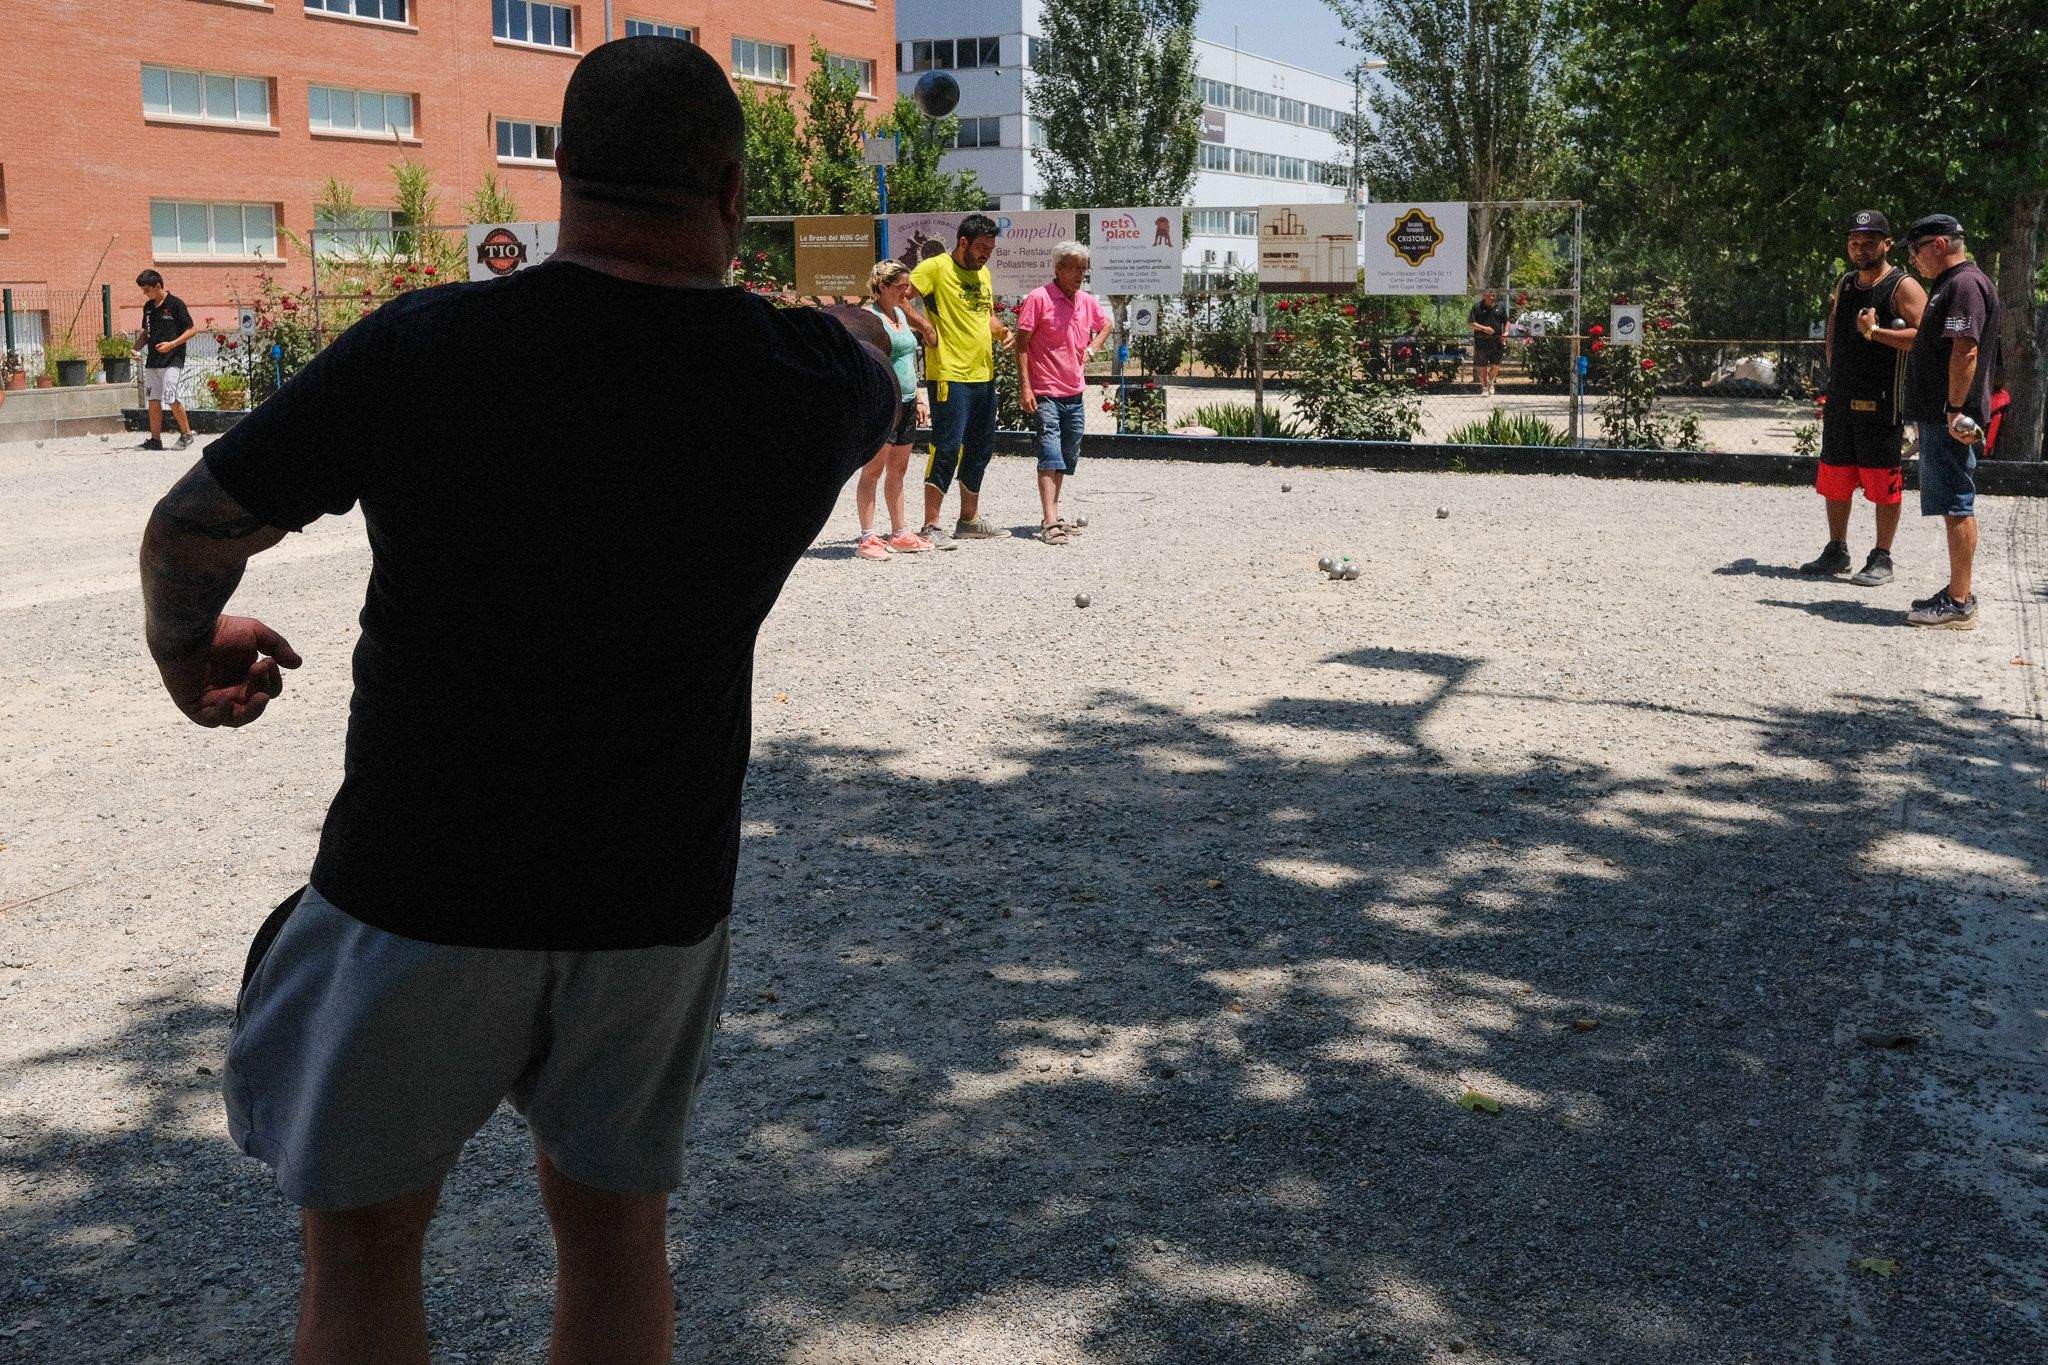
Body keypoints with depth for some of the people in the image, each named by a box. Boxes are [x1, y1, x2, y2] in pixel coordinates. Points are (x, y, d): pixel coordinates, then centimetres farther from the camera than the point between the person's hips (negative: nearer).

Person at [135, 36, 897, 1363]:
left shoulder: (422, 348, -15)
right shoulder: (810, 380, -8)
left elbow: (190, 531, -3)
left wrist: (189, 652, 18)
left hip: (419, 890, -2)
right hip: (659, 901, 3)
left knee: (363, 1236, 16)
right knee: (613, 1222, 20)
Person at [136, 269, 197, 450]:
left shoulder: (175, 304, -7)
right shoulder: (148, 306, 13)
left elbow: (193, 329, -8)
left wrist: (172, 344, -17)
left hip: (172, 360, -7)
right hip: (152, 360, 7)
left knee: (171, 398, -15)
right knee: (153, 400, 6)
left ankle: (187, 434, 1)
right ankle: (155, 440, 11)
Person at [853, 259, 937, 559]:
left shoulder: (901, 314, 16)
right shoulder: (869, 316, -10)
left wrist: (918, 398, 21)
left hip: (905, 402, 8)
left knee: (898, 470, 13)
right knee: (874, 469, -6)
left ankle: (899, 534, 19)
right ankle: (867, 538, -3)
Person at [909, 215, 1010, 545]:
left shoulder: (983, 274, 17)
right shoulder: (935, 267, -8)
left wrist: (1000, 330, 7)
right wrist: (927, 328, -19)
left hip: (983, 374, 9)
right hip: (950, 375, -8)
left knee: (980, 449, 14)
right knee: (947, 449, -10)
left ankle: (970, 519, 27)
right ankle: (930, 526, -6)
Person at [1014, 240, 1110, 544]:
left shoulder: (1087, 301, 9)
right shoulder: (1038, 298, -9)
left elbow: (1106, 324, 31)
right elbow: (1021, 344, -10)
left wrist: (1092, 348, 12)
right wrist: (1025, 388, -15)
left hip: (1075, 394, 7)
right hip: (1045, 393, -7)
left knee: (1067, 458, 12)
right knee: (1050, 456, -14)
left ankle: (1053, 516, 23)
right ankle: (1049, 523, -18)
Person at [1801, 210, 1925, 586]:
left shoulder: (1903, 287, -7)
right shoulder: (1844, 285, 15)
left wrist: (1875, 332, -24)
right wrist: (1835, 378, 14)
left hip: (1881, 401, -7)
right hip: (1841, 399, 7)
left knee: (1883, 483, -2)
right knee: (1834, 479, 12)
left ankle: (1881, 559, 4)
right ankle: (1836, 552, 24)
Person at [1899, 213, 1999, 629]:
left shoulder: (1965, 285, -14)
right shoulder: (1948, 285, 20)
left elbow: (1965, 351, -23)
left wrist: (1955, 409, -25)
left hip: (1951, 420, -11)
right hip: (1938, 416, 11)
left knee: (1957, 508, -9)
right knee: (1954, 507, 14)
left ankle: (1959, 604, -8)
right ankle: (1957, 592, 21)